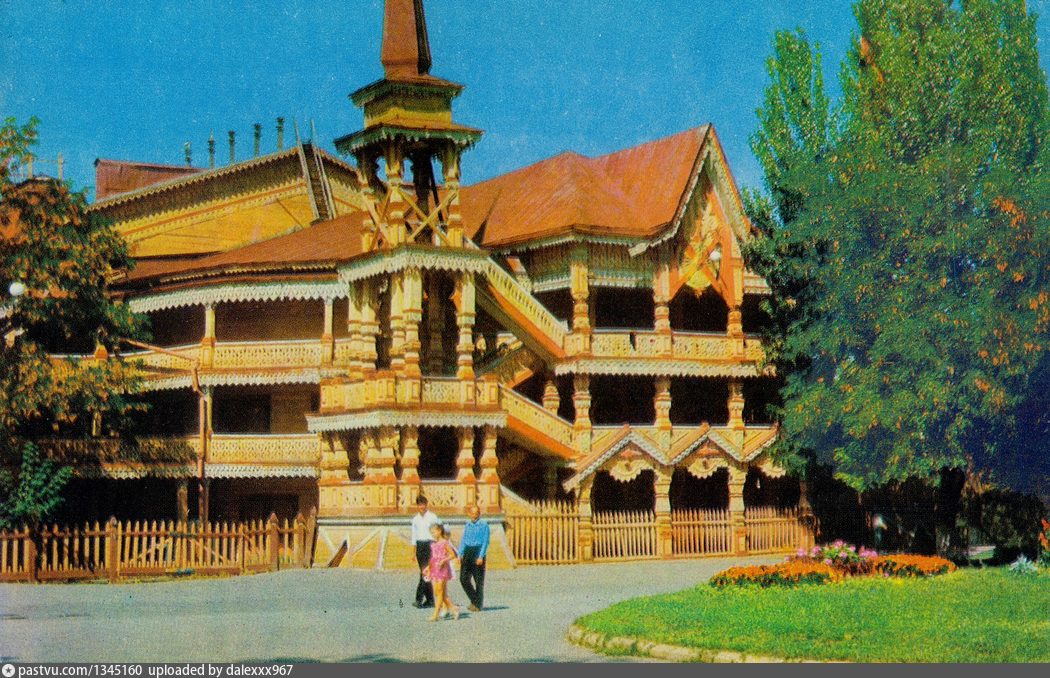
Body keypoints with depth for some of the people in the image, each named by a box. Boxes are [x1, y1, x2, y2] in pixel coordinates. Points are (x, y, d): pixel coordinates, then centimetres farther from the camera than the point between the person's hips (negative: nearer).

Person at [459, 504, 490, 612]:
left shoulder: (484, 525, -3)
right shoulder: (467, 526, 14)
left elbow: (485, 541, -9)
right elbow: (463, 540, 14)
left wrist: (481, 556, -17)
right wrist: (460, 554, 3)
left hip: (478, 552, -5)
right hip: (467, 552, 5)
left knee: (478, 580, 0)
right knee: (464, 578, -1)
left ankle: (478, 604, 10)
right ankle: (474, 600, 15)